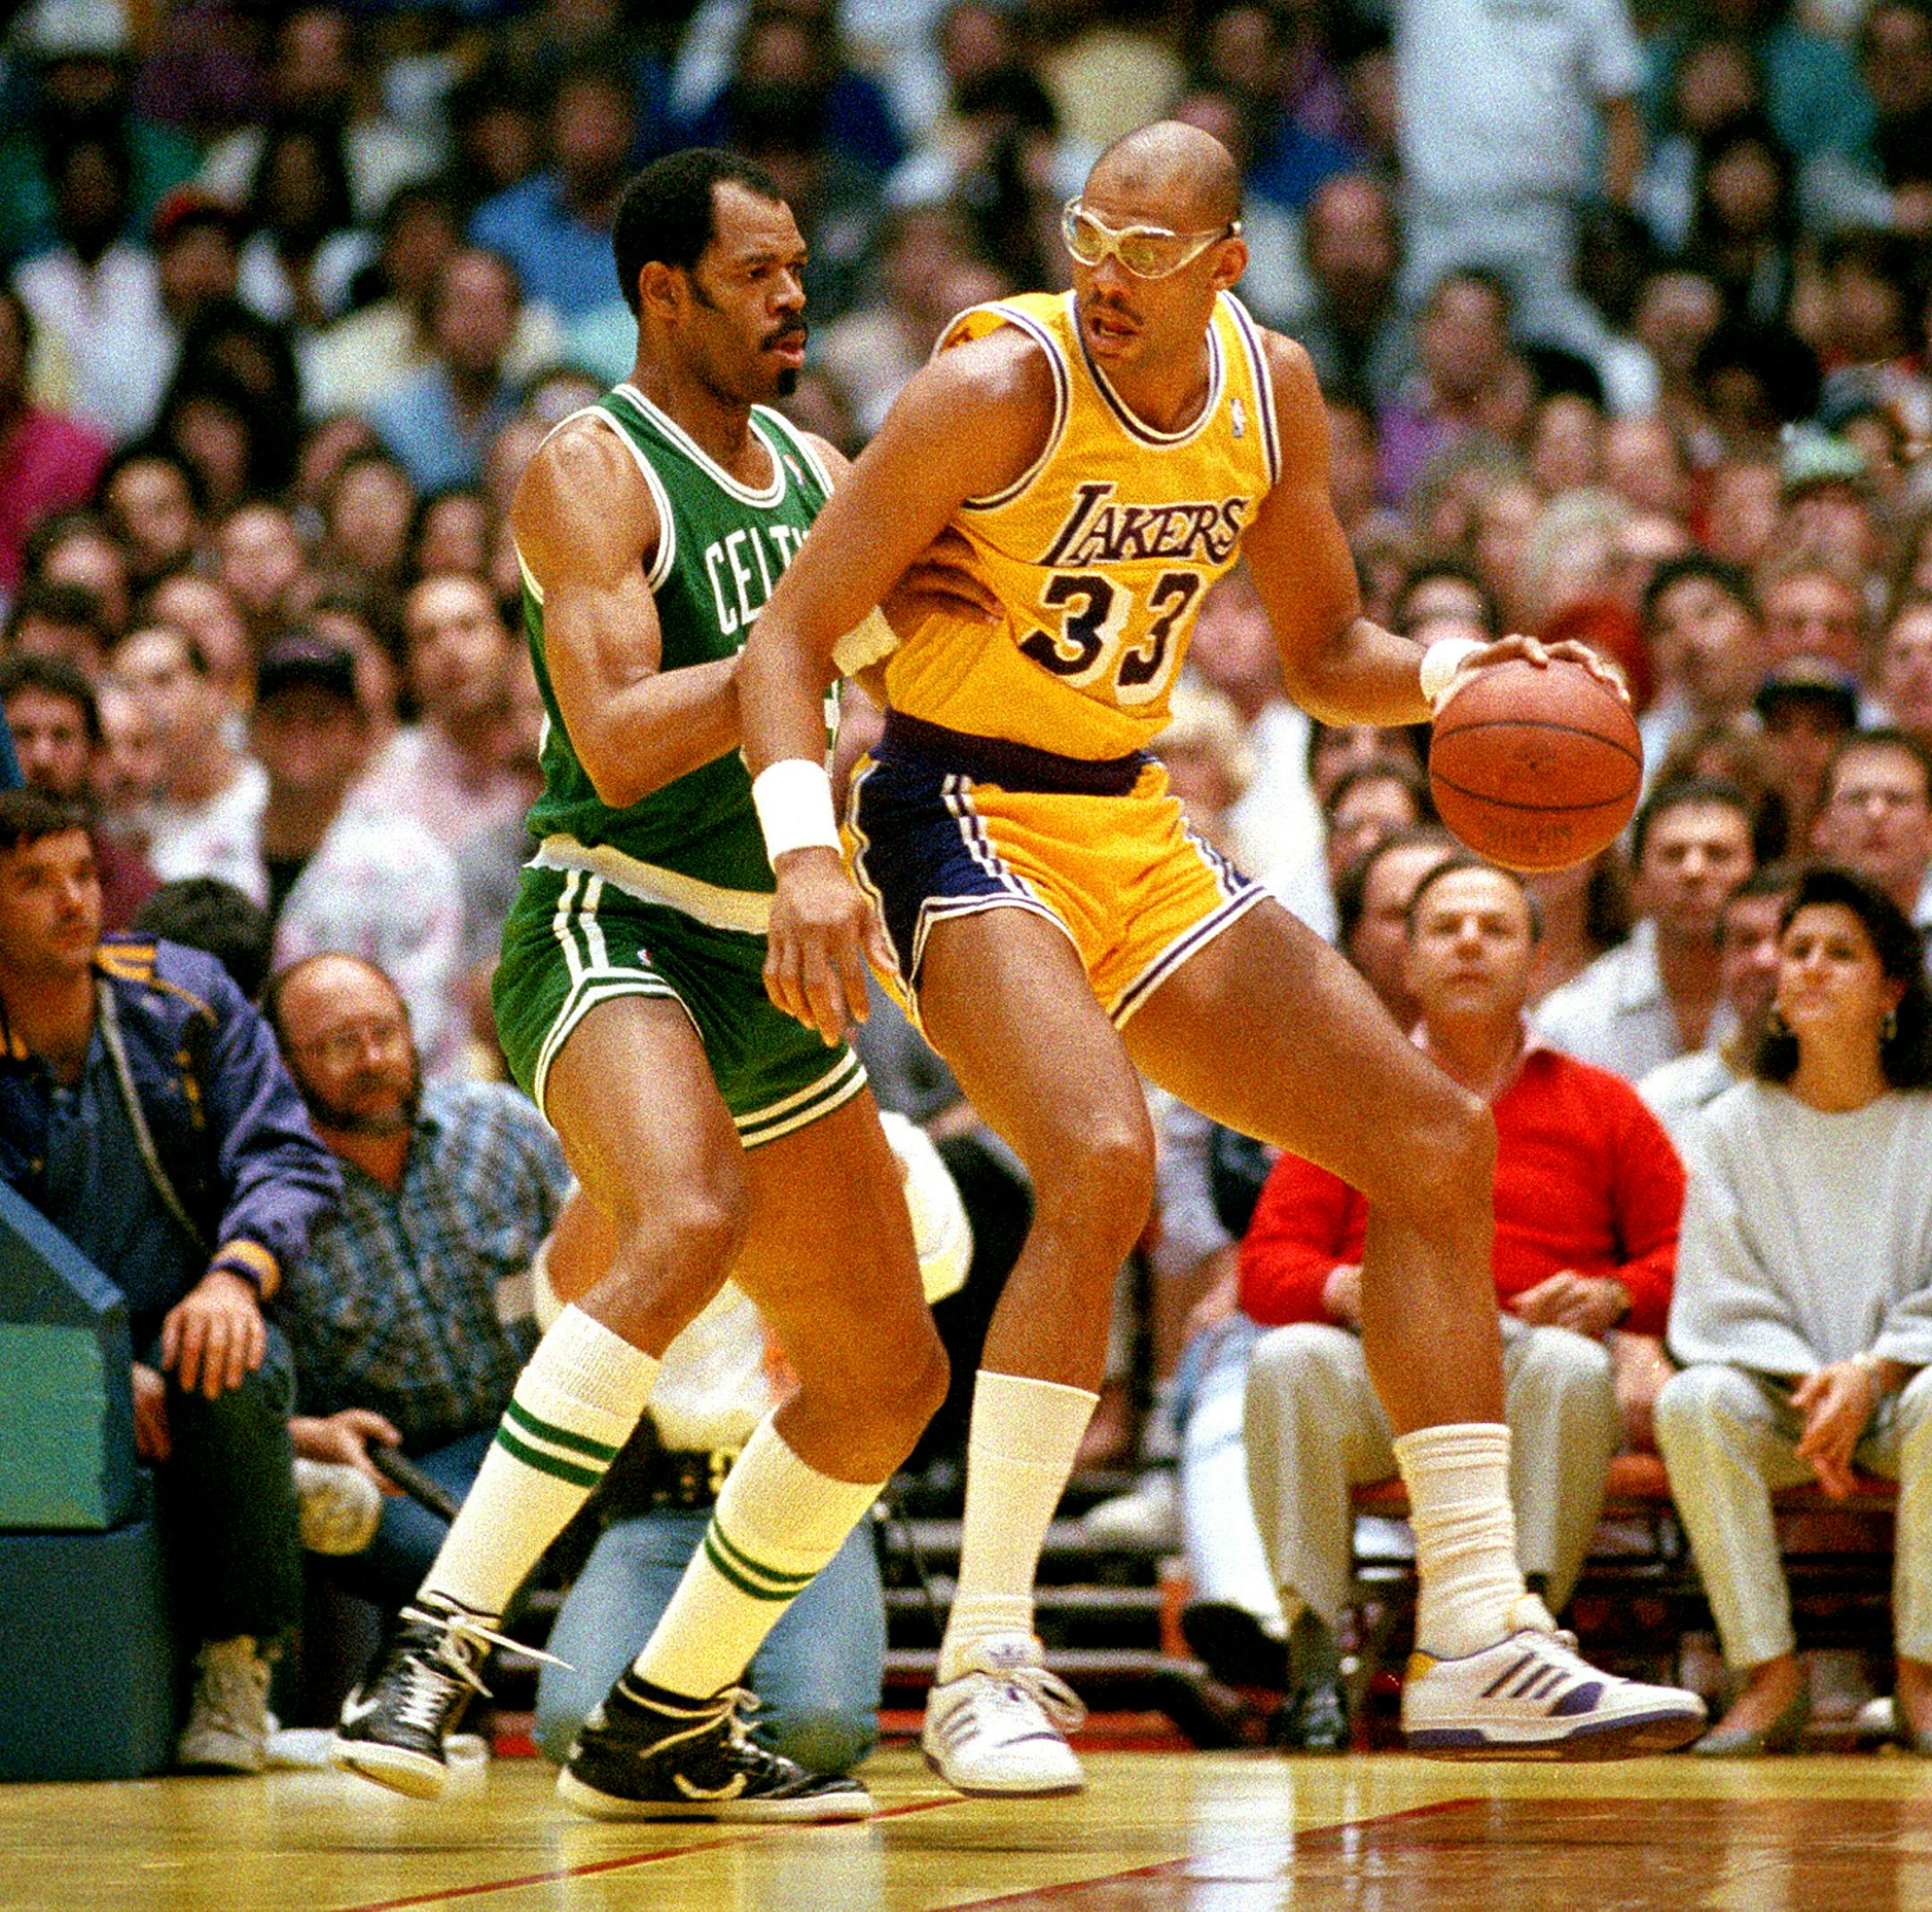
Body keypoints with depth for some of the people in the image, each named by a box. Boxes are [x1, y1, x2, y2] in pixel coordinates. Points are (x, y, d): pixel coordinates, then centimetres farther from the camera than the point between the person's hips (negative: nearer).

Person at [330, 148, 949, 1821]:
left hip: (771, 960, 9)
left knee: (888, 1375, 11)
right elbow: (618, 742, -21)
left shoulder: (815, 472, 15)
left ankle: (662, 1730, 23)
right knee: (692, 1223, -37)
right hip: (612, 925, -9)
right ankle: (433, 1649, -35)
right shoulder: (595, 472, -9)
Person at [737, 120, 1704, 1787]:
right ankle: (984, 1667, -22)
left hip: (1136, 833, 8)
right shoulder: (1000, 385, -17)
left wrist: (1450, 676, -7)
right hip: (964, 820, -7)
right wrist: (806, 852, -34)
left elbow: (1322, 652, 15)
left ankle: (1478, 1645, 9)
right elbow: (792, 633, -19)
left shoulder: (1274, 393, 2)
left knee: (1434, 1136, 3)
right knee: (1103, 1162, -32)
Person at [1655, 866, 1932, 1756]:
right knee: (1694, 1400, -31)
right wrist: (1804, 1383, -16)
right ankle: (1769, 1675, -27)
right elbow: (1724, 1297, 1)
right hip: (1779, 1389, 1)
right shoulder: (1733, 1128, 7)